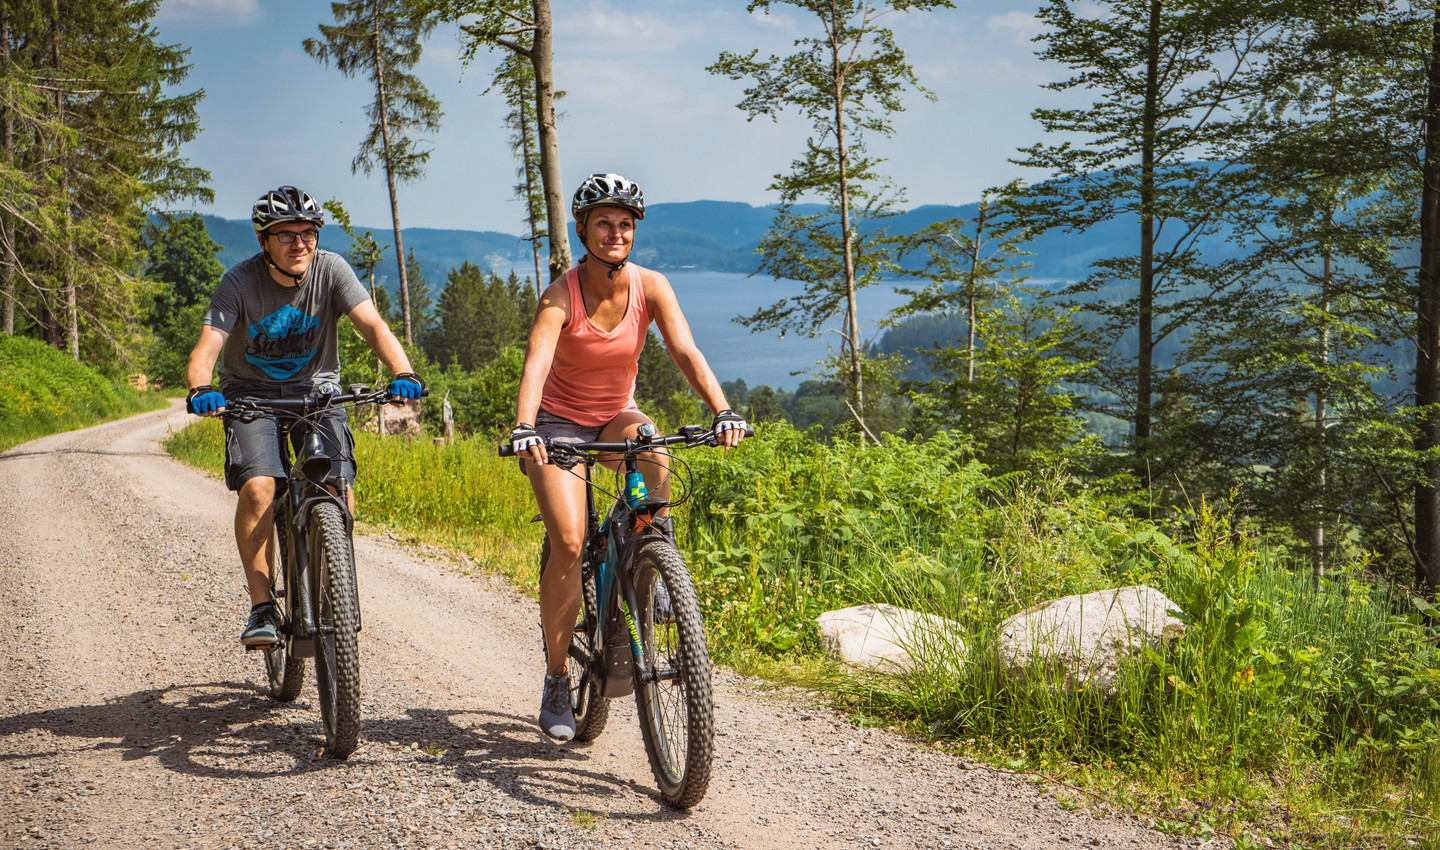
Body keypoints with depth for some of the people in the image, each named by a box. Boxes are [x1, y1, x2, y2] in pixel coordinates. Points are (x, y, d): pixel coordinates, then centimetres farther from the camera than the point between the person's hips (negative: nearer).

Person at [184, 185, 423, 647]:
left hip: (316, 389, 1)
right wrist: (201, 389, -48)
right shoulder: (240, 282, -17)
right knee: (258, 487, -24)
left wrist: (402, 372, -43)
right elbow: (206, 347, -26)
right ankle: (262, 606, -14)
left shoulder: (331, 270, -14)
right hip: (251, 392, -1)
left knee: (338, 487, -18)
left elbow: (372, 324, -24)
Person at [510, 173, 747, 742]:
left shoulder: (650, 286, -12)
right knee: (569, 543, -19)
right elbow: (535, 365, -35)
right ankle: (556, 680, -5)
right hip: (560, 423, -3)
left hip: (616, 416, 3)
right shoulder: (561, 296, -21)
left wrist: (722, 411, -39)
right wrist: (523, 428, -53)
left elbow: (685, 352, -23)